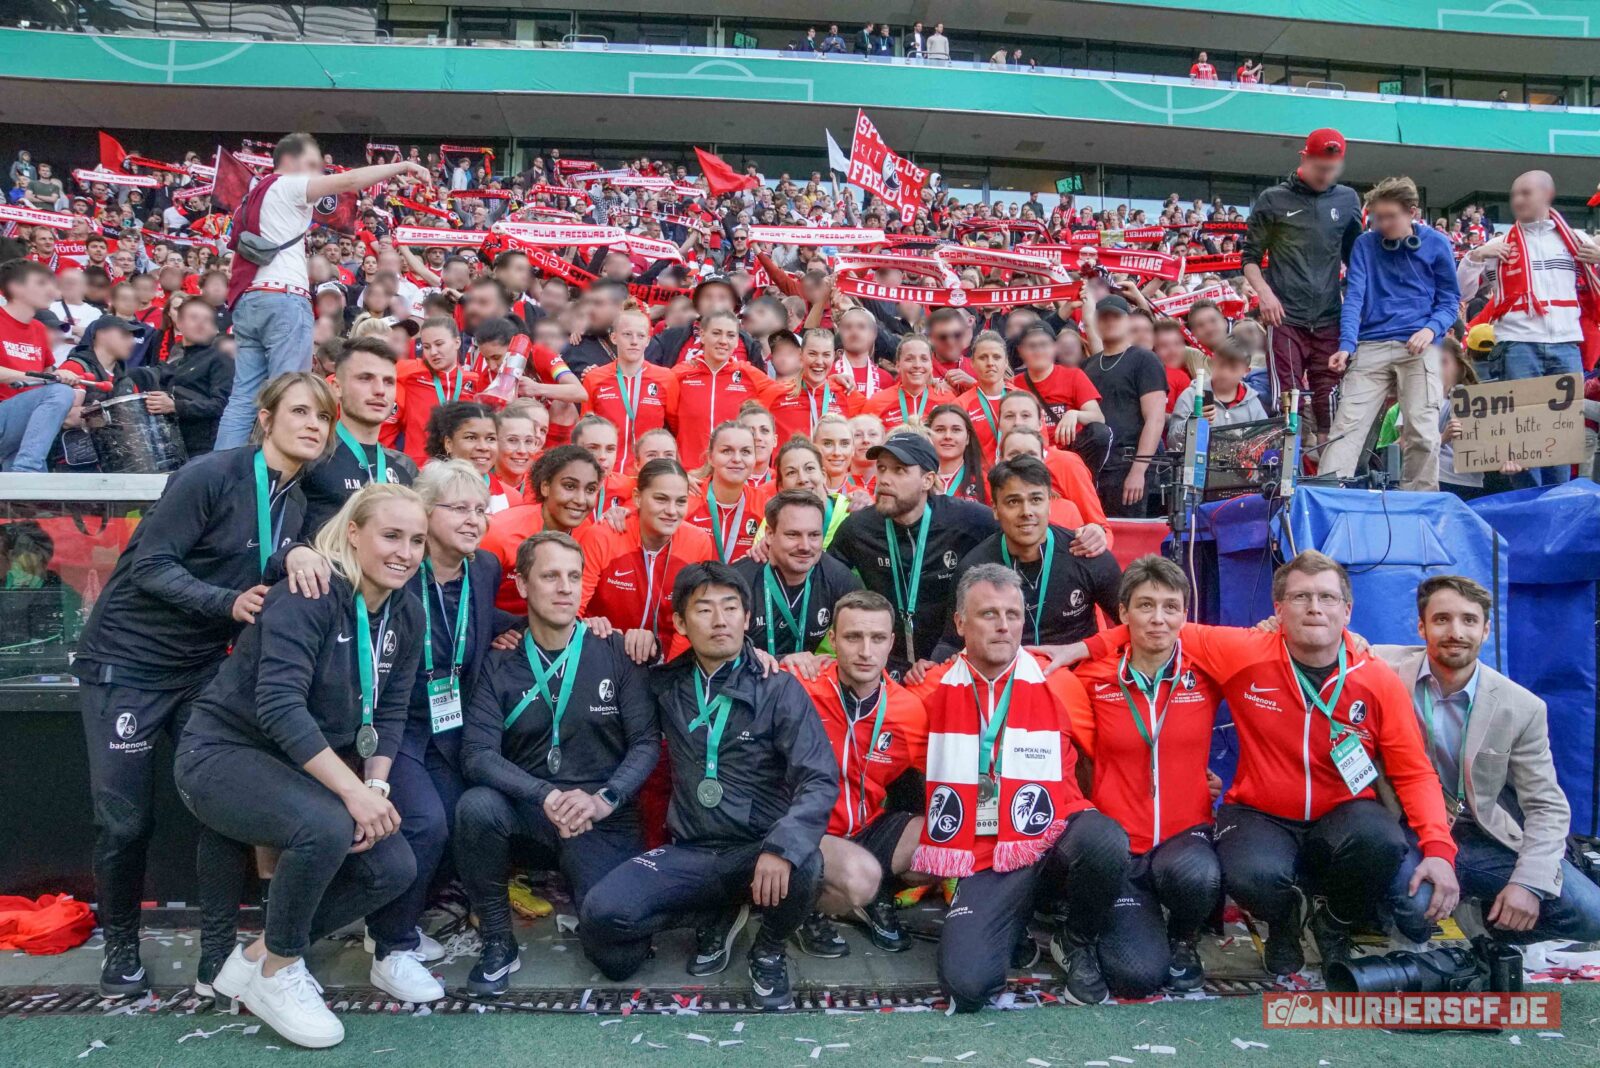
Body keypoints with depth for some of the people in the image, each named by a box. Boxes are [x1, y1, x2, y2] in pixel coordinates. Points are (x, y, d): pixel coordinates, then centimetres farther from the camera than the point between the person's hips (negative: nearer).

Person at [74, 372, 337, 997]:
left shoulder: (299, 502, 4)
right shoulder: (213, 475, -17)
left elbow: (271, 580, 7)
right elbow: (150, 564, -19)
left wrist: (298, 556, -14)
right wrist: (228, 602, -30)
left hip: (204, 665, 6)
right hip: (127, 662, -5)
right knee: (125, 820, 1)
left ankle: (218, 949, 14)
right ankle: (120, 947, 24)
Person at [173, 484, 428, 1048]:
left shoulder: (406, 613, 0)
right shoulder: (309, 594, -22)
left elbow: (390, 711, 3)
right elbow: (280, 705, -31)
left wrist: (377, 787, -12)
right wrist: (353, 789, -34)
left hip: (307, 764, 7)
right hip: (224, 752, -7)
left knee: (394, 868, -8)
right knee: (326, 826, -34)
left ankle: (261, 954, 12)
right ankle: (275, 973, -7)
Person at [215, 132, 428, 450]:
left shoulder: (255, 195, 27)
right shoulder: (288, 185, 0)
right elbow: (350, 181, -9)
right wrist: (402, 167, -5)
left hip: (248, 299, 9)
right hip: (283, 299, -9)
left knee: (244, 397, 5)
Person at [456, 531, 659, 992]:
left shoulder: (613, 652, 1)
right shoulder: (499, 666, 2)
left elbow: (647, 741, -3)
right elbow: (477, 753, -10)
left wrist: (605, 799, -20)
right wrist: (547, 796, -25)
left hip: (605, 819, -1)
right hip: (526, 810, 1)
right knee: (477, 806, -31)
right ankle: (497, 944, -8)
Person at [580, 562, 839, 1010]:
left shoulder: (779, 688, -4)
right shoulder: (666, 685, 7)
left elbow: (820, 780, -13)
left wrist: (782, 847, -33)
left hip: (758, 851, -3)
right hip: (688, 853, 3)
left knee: (802, 868, -35)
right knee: (601, 914, -21)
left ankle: (769, 950, 1)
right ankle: (718, 914, 9)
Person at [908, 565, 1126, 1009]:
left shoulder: (1060, 685, 0)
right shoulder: (932, 693, 0)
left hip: (1053, 844, 1)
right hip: (984, 862, 0)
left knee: (1103, 838, -35)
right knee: (966, 984, -23)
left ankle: (1078, 942, -2)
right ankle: (1018, 920, 12)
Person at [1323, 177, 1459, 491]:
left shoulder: (1437, 244, 4)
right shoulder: (1364, 244, 6)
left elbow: (1450, 299, 9)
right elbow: (1354, 296, -2)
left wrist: (1431, 329, -12)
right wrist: (1346, 345, -16)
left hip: (1418, 347, -1)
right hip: (1370, 347, 1)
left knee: (1422, 433, -8)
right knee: (1346, 426, -9)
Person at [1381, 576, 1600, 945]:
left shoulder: (1522, 708, -4)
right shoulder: (1386, 670, -9)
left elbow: (1547, 807, -1)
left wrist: (1528, 883, -15)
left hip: (1485, 840, 3)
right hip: (1409, 834, -2)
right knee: (1414, 900, -32)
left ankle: (1495, 917, 18)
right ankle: (1416, 944, 6)